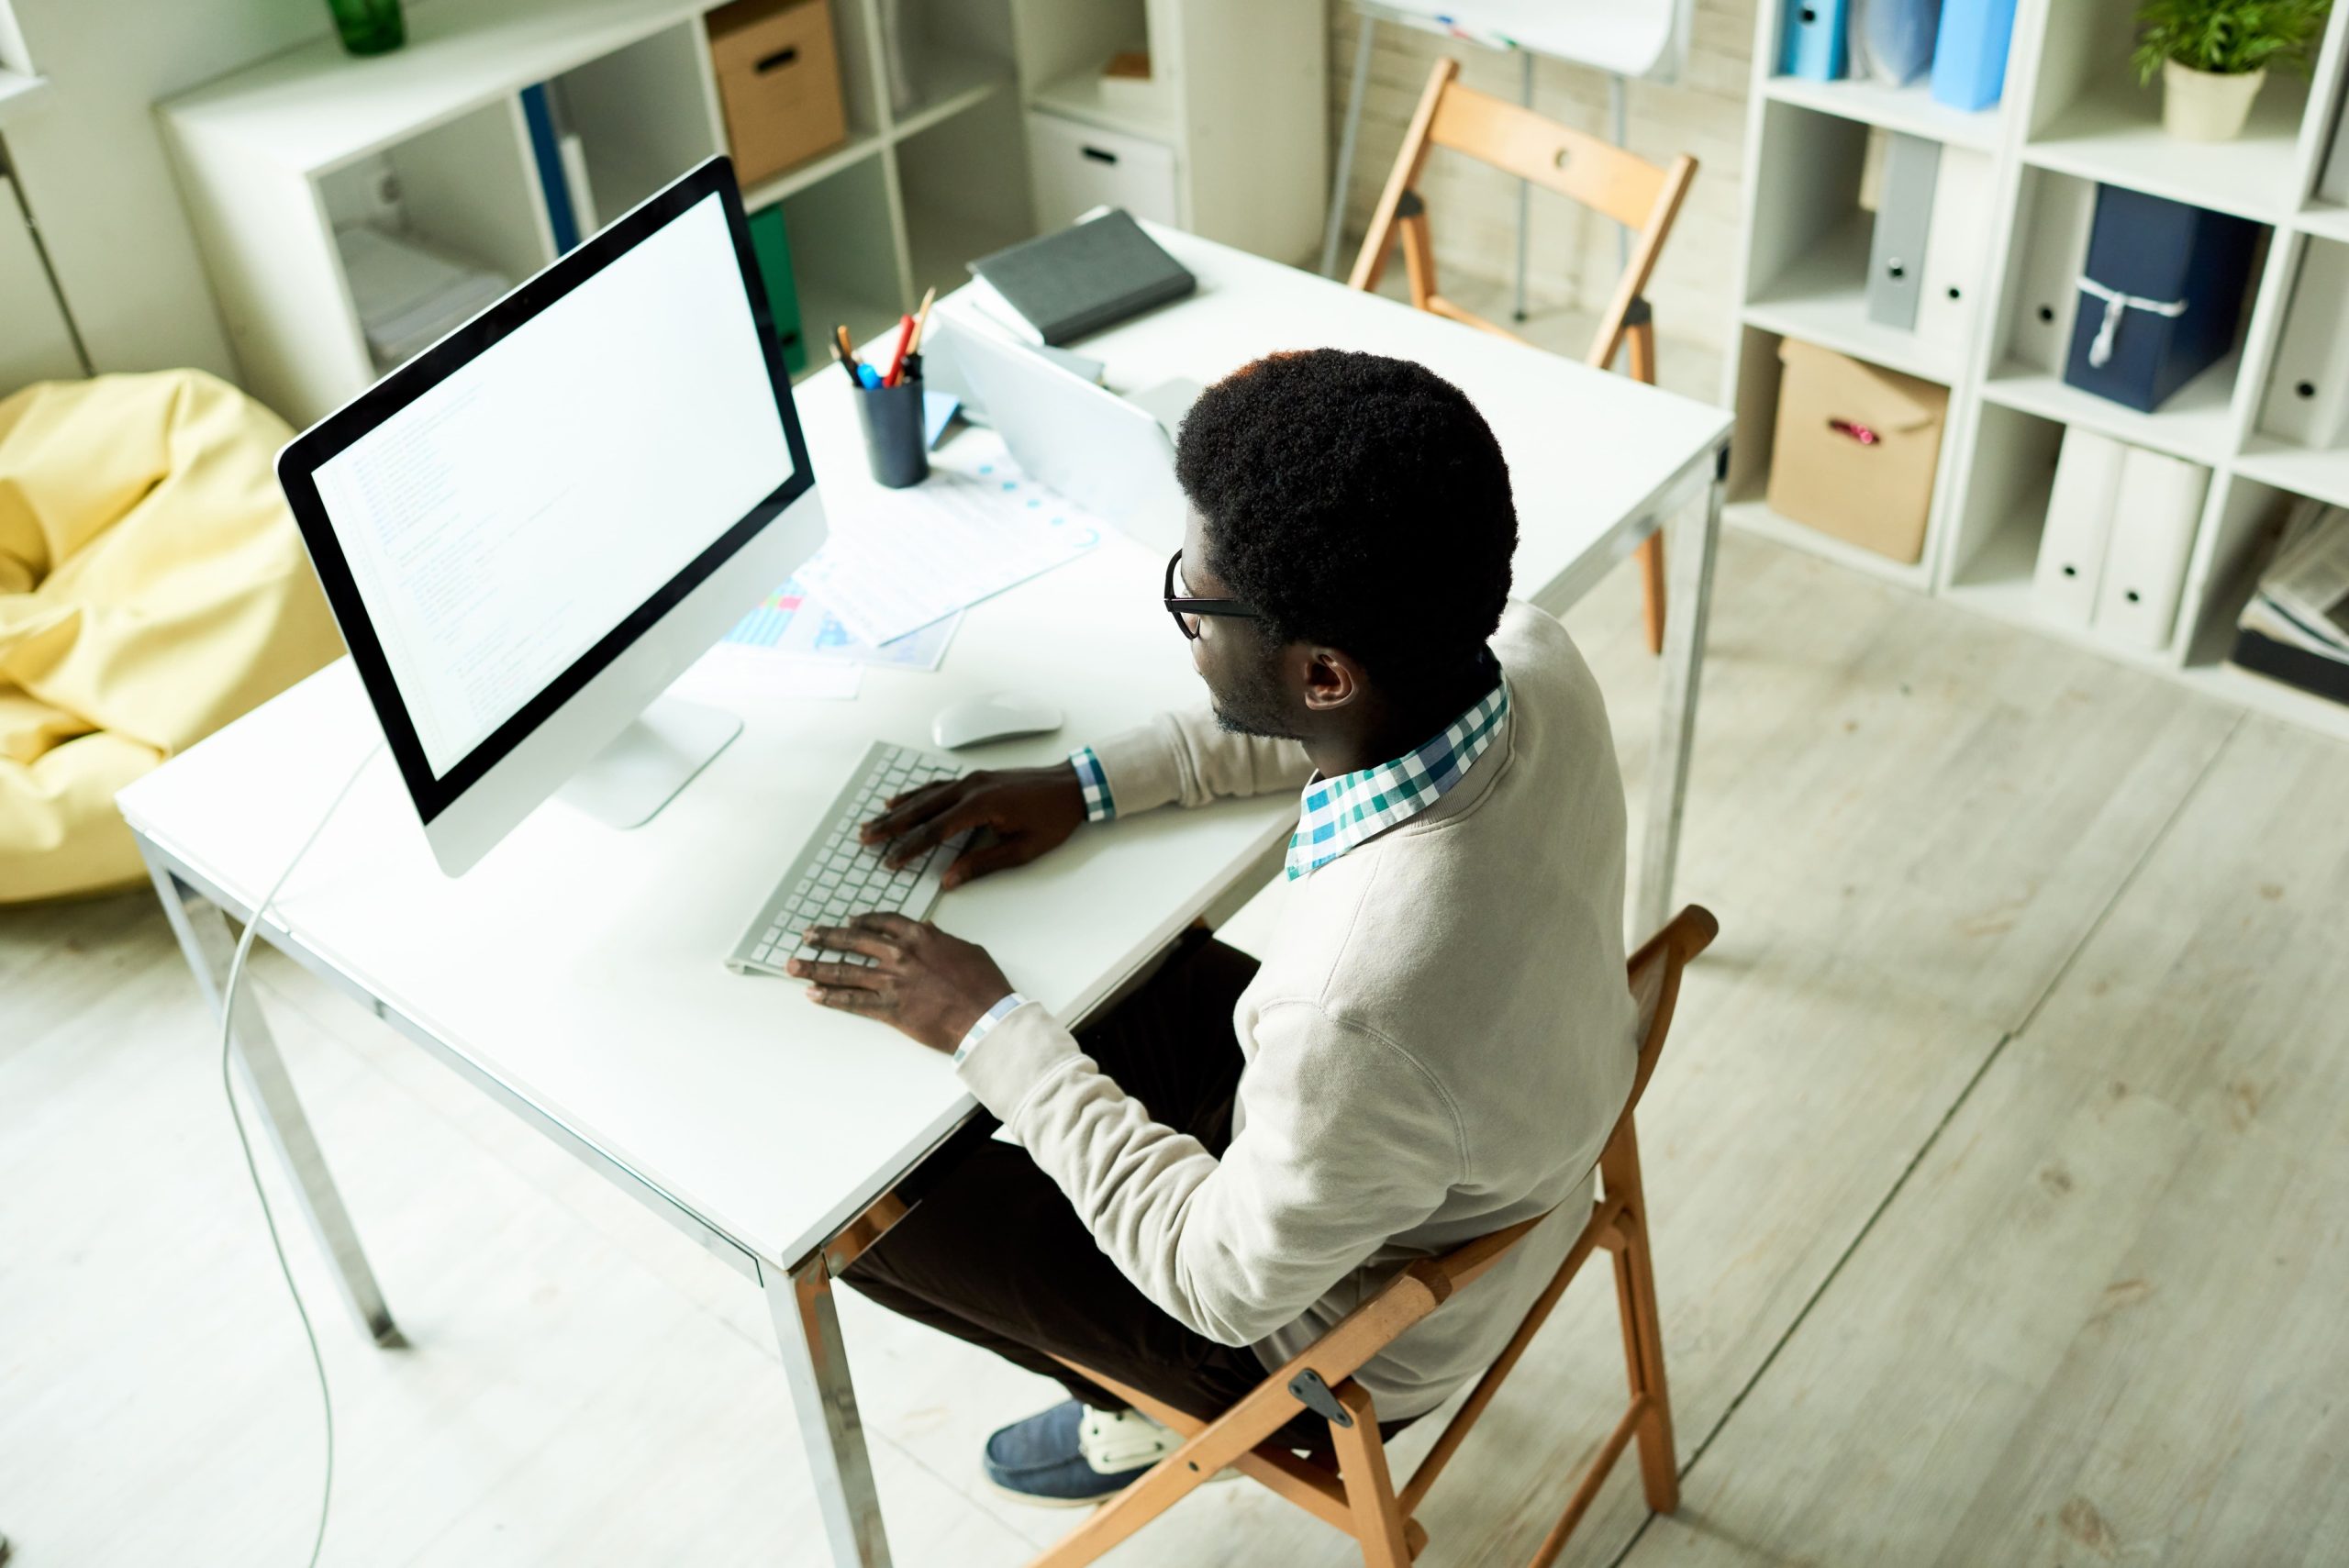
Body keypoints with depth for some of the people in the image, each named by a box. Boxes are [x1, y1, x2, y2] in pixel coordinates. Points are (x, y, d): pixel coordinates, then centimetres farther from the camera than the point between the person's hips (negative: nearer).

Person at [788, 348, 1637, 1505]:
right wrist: (1089, 784, -5)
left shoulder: (1360, 1018, -45)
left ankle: (1167, 1406, 28)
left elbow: (1232, 1283, -25)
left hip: (1347, 1328, -6)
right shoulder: (1530, 656, -24)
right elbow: (1324, 718, 0)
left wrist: (990, 1030, -19)